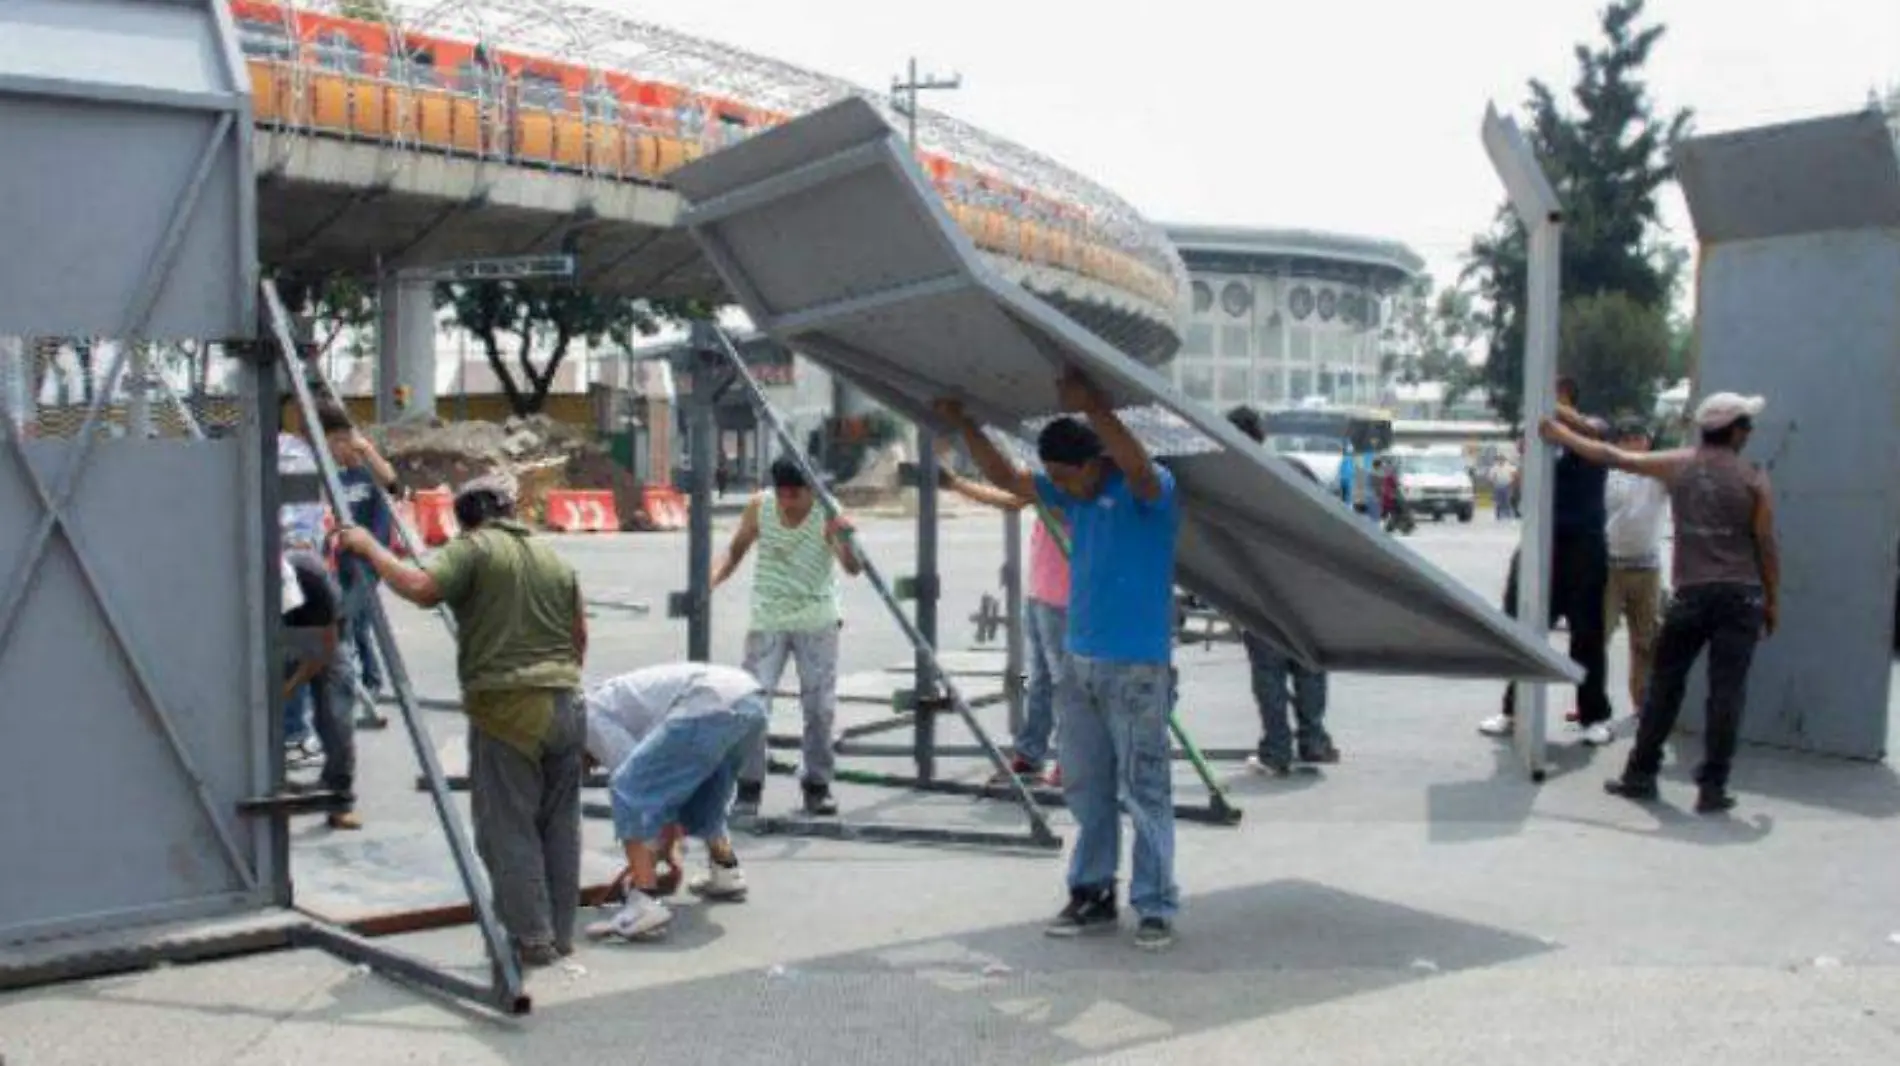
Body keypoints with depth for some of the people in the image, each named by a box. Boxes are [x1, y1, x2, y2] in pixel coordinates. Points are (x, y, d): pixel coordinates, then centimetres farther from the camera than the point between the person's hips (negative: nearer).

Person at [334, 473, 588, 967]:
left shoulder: (472, 550, -3)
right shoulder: (555, 560, 17)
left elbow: (420, 587, -19)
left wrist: (369, 547, -7)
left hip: (506, 708, -6)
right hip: (565, 705, 6)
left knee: (508, 828, 1)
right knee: (559, 824, 13)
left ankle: (531, 938, 1)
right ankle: (561, 933, 19)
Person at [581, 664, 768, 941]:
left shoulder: (588, 715, 9)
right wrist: (669, 844, 38)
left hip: (712, 706, -10)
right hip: (752, 701, 10)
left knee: (628, 789, -5)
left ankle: (645, 903, -13)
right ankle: (726, 874, 48)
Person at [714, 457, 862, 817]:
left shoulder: (827, 515, -16)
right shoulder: (759, 508, -9)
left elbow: (853, 568, -28)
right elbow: (737, 550, 6)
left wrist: (845, 538, -48)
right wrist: (714, 579, -12)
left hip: (817, 623, -1)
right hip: (767, 621, 1)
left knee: (820, 707, 4)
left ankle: (817, 787, 18)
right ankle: (749, 789, 4)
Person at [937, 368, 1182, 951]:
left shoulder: (1147, 490, -11)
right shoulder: (1073, 494, 11)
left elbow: (1139, 466, -34)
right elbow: (1006, 477, 17)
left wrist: (1093, 407, -43)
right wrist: (963, 425, 8)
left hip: (1137, 667, -8)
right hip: (1081, 662, 8)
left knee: (1144, 790, -3)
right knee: (1086, 787, 13)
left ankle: (1156, 907, 4)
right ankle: (1092, 894, 23)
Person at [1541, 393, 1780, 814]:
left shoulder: (1677, 465, 4)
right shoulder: (1753, 478, -2)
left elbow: (1612, 456, 11)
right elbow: (1766, 545, -1)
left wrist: (1561, 435, 23)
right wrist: (1773, 601, 8)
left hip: (1691, 593, 2)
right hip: (1740, 596, -2)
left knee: (1664, 684, 12)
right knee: (1726, 692, 1)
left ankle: (1640, 775, 17)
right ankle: (1712, 787, 2)